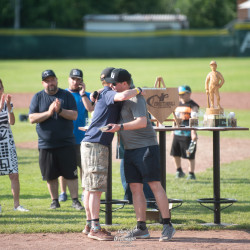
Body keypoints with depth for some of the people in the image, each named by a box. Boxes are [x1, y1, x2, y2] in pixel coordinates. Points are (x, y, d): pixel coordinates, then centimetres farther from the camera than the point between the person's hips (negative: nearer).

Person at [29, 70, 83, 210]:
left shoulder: (67, 95, 4)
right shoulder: (38, 97, 6)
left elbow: (74, 115, -5)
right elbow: (32, 118, -4)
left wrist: (60, 110, -20)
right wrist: (48, 113, -17)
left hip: (66, 144, -1)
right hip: (46, 144, 1)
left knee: (71, 174, -2)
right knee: (50, 175, 6)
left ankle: (75, 200, 6)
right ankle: (55, 201, 18)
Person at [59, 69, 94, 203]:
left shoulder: (85, 95, 7)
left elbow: (90, 108, -11)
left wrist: (82, 93, -10)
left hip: (80, 136, -1)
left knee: (83, 165, 0)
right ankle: (63, 193, 10)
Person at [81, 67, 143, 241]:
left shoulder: (106, 95, 20)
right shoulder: (108, 93, -10)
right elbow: (122, 96, -31)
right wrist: (138, 90, -14)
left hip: (90, 145, 10)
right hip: (96, 144, -10)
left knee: (90, 187, 13)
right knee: (96, 187, -9)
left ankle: (90, 225, 19)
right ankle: (95, 228, -9)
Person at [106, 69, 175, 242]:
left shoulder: (135, 99, -13)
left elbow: (142, 122, -27)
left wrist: (121, 127, -36)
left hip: (146, 147, -9)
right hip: (130, 150, 9)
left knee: (155, 185, -10)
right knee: (135, 188, 5)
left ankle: (168, 226, -9)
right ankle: (142, 228, 7)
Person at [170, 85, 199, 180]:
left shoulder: (193, 106, -7)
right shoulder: (178, 105, 16)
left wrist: (193, 133, -23)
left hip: (188, 134, -8)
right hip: (177, 133, 8)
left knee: (190, 156, -2)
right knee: (175, 153, 10)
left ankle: (191, 174, 7)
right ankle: (179, 171, 26)